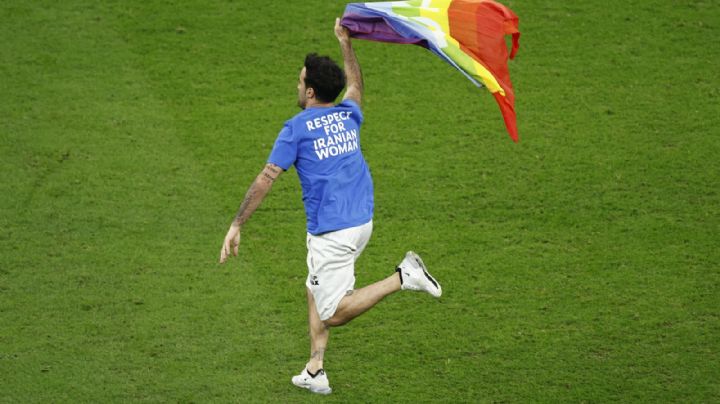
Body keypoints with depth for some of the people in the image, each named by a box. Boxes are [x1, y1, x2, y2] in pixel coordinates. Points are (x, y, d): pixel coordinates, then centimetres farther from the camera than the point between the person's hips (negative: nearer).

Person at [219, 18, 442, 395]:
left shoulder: (296, 128, -8)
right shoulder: (348, 115, 9)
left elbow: (265, 180, -9)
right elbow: (355, 87, 34)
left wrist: (236, 226, -5)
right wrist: (346, 43, 44)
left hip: (331, 233, -8)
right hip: (362, 222, 8)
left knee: (333, 314, -3)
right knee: (316, 289, 21)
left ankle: (402, 278, -18)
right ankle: (315, 372, 16)